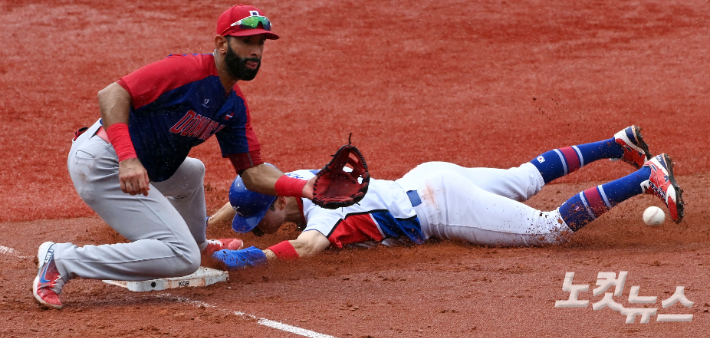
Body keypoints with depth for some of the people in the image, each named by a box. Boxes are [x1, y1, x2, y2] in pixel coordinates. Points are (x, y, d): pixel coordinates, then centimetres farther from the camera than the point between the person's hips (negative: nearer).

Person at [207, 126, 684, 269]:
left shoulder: (324, 205, -27)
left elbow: (309, 246, -48)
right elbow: (247, 189, 16)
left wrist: (249, 256, -46)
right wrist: (201, 226, 5)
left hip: (442, 206, -9)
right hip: (429, 179, 9)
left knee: (553, 227, -7)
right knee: (525, 178, 27)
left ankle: (648, 176, -5)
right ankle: (618, 146, 34)